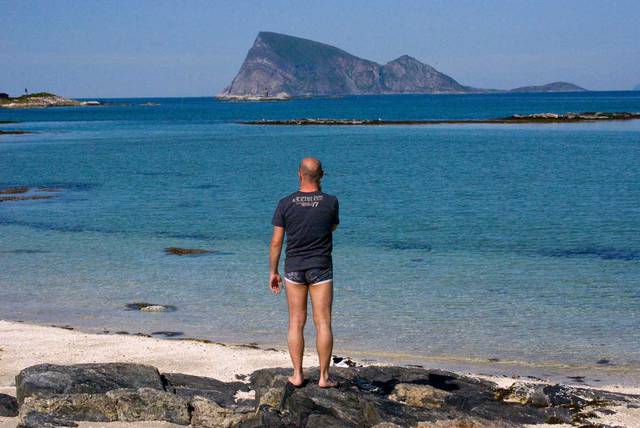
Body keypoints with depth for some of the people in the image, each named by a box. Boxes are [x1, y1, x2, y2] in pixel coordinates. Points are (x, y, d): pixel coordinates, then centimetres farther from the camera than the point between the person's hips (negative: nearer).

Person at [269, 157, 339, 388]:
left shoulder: (286, 204, -7)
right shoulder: (330, 202, -8)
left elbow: (276, 241, -4)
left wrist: (273, 272, 6)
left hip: (294, 267, 1)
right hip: (321, 268, -1)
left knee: (296, 323, 8)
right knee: (323, 323, 3)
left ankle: (297, 375, 9)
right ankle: (324, 376, 4)